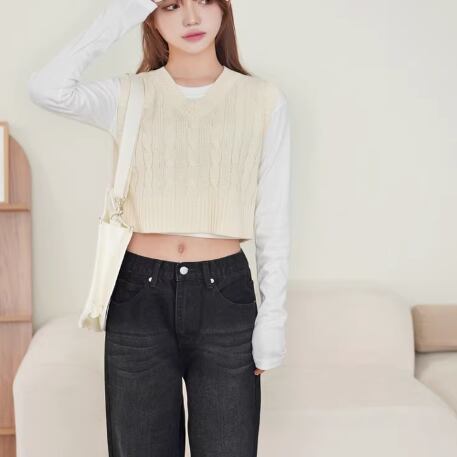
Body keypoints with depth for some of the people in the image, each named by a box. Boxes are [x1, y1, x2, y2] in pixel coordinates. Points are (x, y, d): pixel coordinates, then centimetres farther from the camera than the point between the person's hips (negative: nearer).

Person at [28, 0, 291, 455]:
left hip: (225, 295, 0)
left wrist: (273, 315, 0)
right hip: (140, 295, 1)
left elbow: (273, 220, 3)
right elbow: (47, 88, -18)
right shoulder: (127, 96, 3)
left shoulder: (264, 100, 2)